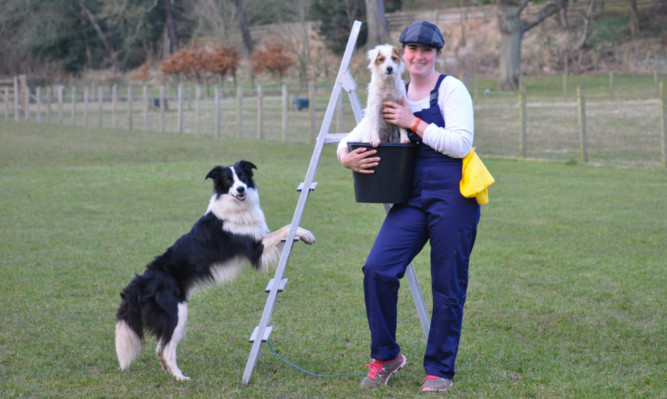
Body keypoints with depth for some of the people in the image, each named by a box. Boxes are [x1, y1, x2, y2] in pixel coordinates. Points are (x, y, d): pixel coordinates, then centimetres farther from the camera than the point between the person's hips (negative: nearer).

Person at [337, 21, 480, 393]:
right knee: (378, 268, -11)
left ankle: (439, 370, 13)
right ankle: (386, 357, 7)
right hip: (411, 196, 5)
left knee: (448, 285, -1)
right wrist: (347, 156, -5)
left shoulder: (452, 89, -1)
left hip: (453, 195, -5)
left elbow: (461, 144, -12)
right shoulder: (394, 97, 16)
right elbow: (355, 135, 17)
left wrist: (414, 123, -14)